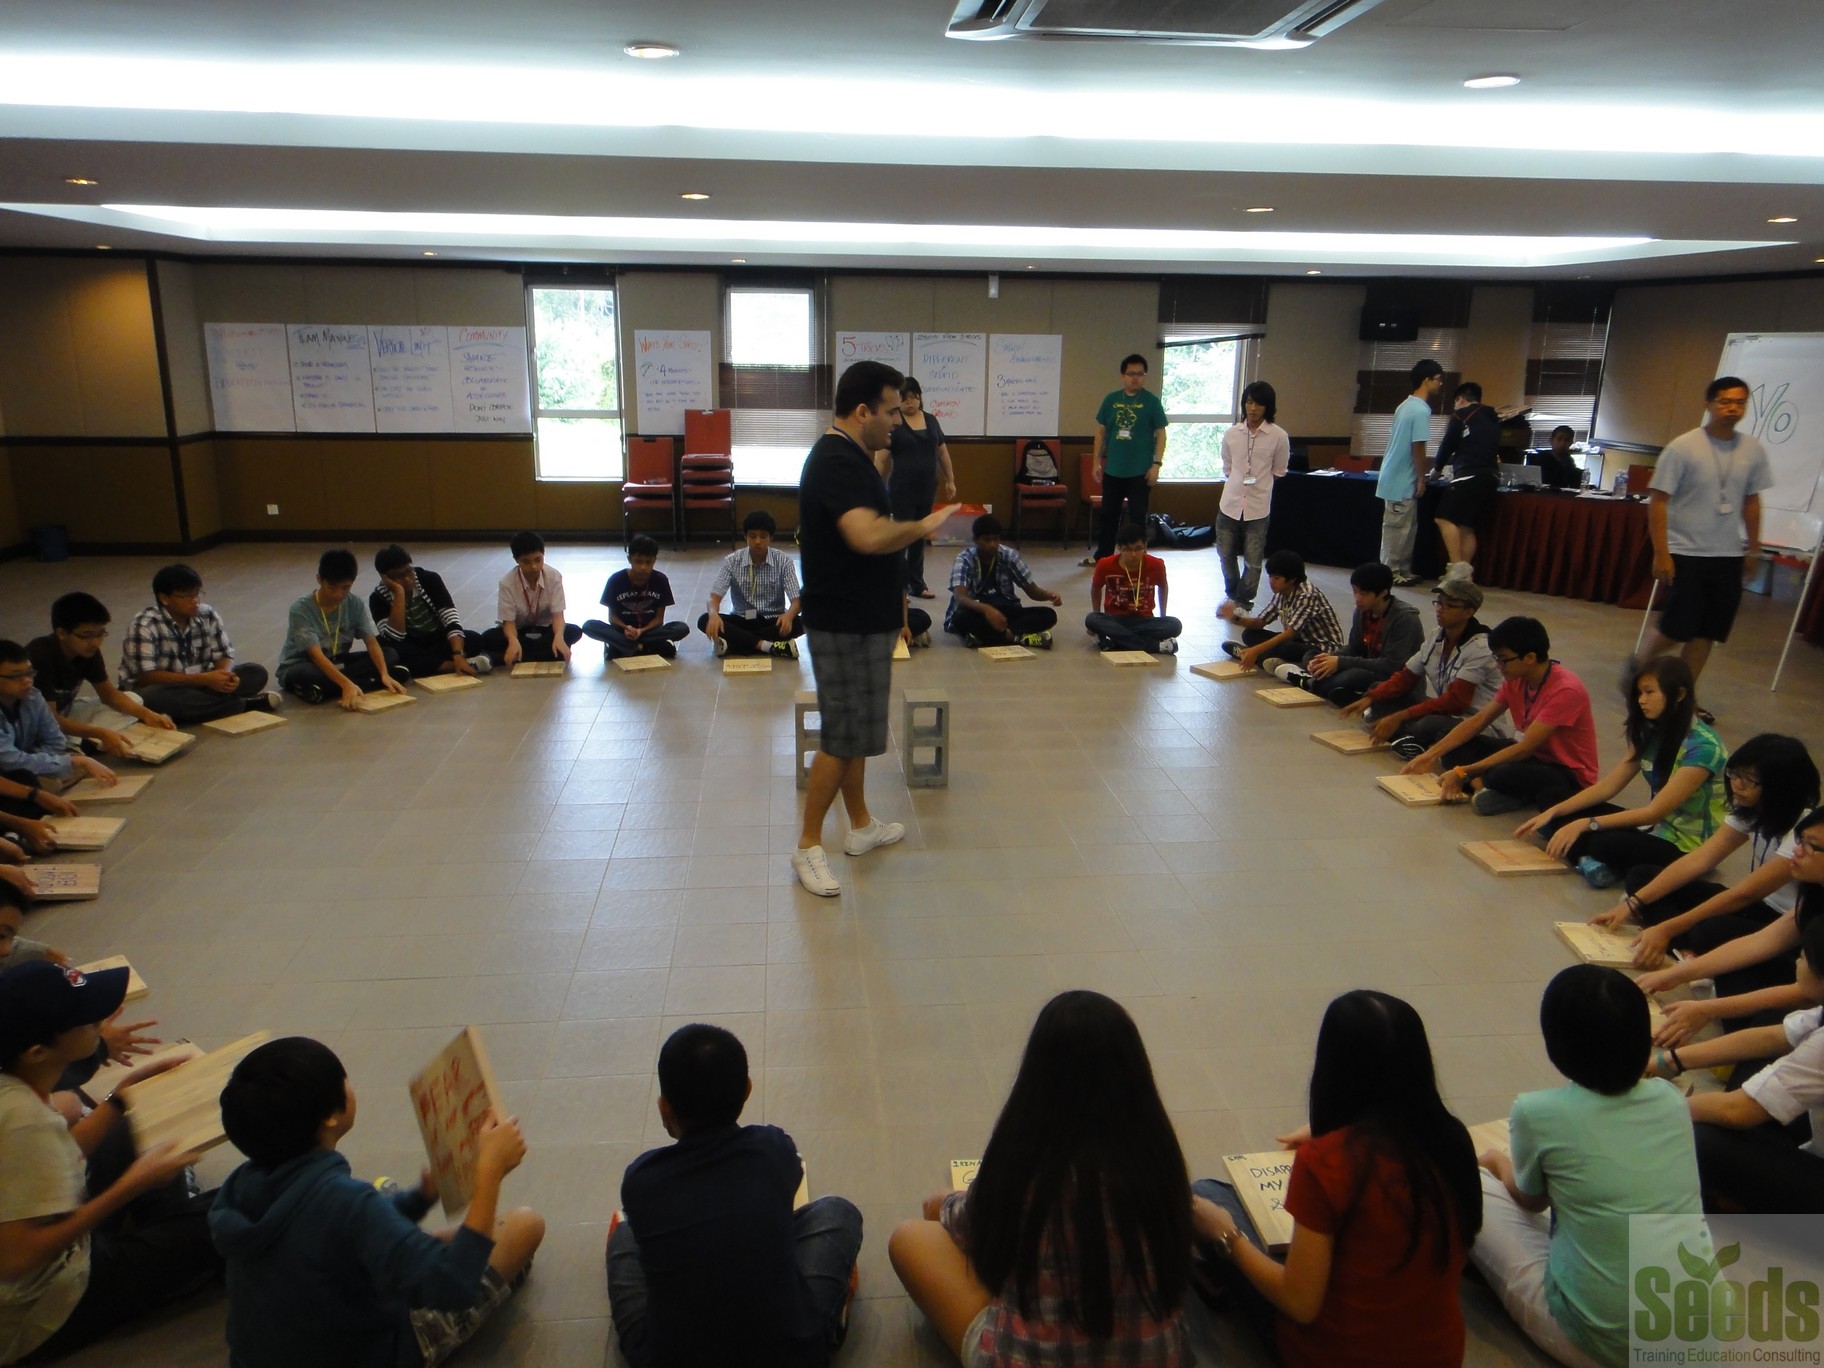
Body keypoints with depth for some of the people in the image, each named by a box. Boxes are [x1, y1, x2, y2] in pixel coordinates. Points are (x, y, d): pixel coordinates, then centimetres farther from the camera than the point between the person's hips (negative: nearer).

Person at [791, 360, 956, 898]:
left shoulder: (849, 457, 13)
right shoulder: (837, 463, -22)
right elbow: (869, 536, -38)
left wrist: (894, 595, 24)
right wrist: (924, 525, -23)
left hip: (864, 618, 10)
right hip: (846, 624, -10)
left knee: (856, 730, 18)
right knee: (842, 737, -3)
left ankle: (861, 826, 31)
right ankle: (808, 845, 8)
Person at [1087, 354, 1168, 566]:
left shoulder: (1151, 401, -3)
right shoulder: (1111, 399, 4)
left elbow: (1160, 434, -2)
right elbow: (1101, 431, 9)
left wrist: (1156, 464, -10)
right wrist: (1096, 461, 6)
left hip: (1140, 471, -3)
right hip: (1113, 469, 3)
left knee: (1137, 515, 4)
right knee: (1109, 513, 13)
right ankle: (1102, 555, 26)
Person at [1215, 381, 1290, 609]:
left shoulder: (1279, 436, -6)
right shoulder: (1231, 433, 1)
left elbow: (1279, 471, 7)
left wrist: (1258, 482, 5)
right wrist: (1238, 482, 7)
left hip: (1258, 506, -3)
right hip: (1230, 503, 3)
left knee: (1253, 560, 2)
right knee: (1226, 554, 12)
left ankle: (1243, 602, 17)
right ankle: (1232, 595, 33)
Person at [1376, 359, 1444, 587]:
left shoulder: (1406, 405, 13)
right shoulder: (1421, 410, -17)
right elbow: (1417, 448, -19)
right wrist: (1421, 479, -12)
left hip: (1395, 477, 10)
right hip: (1403, 481, -10)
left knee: (1405, 528, 14)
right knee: (1397, 529, -3)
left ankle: (1402, 571, 19)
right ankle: (1390, 573, 2)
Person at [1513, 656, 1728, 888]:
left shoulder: (1702, 747, -23)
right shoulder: (1651, 731, 2)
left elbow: (1655, 812, -26)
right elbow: (1608, 785, 3)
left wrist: (1587, 824, -29)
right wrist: (1552, 812, -7)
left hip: (1688, 847, -8)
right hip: (1655, 824, 8)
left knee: (1606, 844, -37)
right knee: (1563, 818, -5)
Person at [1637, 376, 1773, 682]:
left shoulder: (1753, 449, 4)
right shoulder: (1683, 447, -11)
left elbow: (1751, 501, 14)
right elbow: (1658, 501, -11)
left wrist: (1753, 550, 16)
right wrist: (1661, 554, -14)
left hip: (1729, 556, 5)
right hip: (1685, 553, -5)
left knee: (1706, 633, 7)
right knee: (1676, 628, -2)